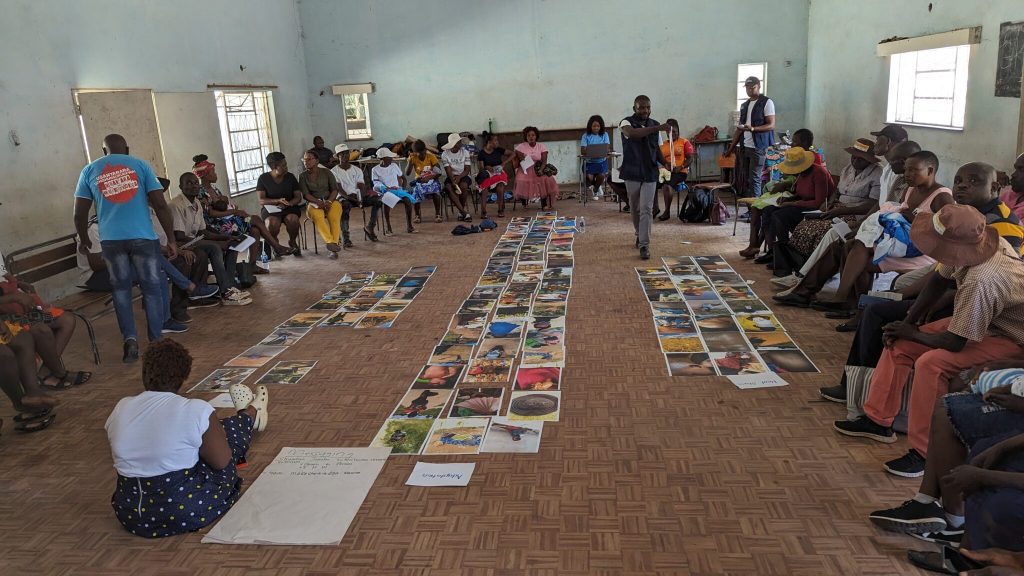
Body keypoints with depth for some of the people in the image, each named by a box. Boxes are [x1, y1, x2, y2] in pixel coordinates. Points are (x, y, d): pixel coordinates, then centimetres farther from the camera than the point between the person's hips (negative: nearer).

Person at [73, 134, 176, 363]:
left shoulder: (89, 170, 10)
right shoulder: (140, 165, 5)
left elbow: (80, 213, 9)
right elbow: (160, 205, -2)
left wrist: (83, 239, 25)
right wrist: (171, 238, 3)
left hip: (111, 239, 2)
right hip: (143, 237, -1)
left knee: (121, 289, 14)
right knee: (152, 289, 7)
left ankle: (130, 339, 4)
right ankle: (157, 342, 10)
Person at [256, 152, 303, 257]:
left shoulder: (290, 177, 5)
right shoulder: (263, 178, 0)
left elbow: (298, 197, 3)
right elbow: (261, 201, -5)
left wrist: (288, 203, -19)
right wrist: (278, 201, -22)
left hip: (289, 207, 1)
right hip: (270, 208, -1)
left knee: (292, 219, -34)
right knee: (272, 223, -35)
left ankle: (292, 242, -5)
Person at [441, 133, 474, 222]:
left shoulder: (465, 152, -1)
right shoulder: (445, 154, -4)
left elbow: (467, 169, -5)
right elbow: (448, 171, -12)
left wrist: (459, 177, -24)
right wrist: (453, 181, -31)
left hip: (463, 175, 0)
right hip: (451, 176, 0)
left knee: (463, 185, -34)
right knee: (449, 187, -33)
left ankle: (461, 212, -17)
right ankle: (464, 212, -35)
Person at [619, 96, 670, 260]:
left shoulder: (654, 124, 6)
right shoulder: (626, 122, -7)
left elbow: (656, 149, 14)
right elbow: (633, 133, -31)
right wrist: (657, 128, -40)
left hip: (650, 173, 1)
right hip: (632, 173, -1)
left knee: (646, 209, -7)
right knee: (635, 208, 13)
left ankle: (644, 245, -6)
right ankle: (639, 235, 36)